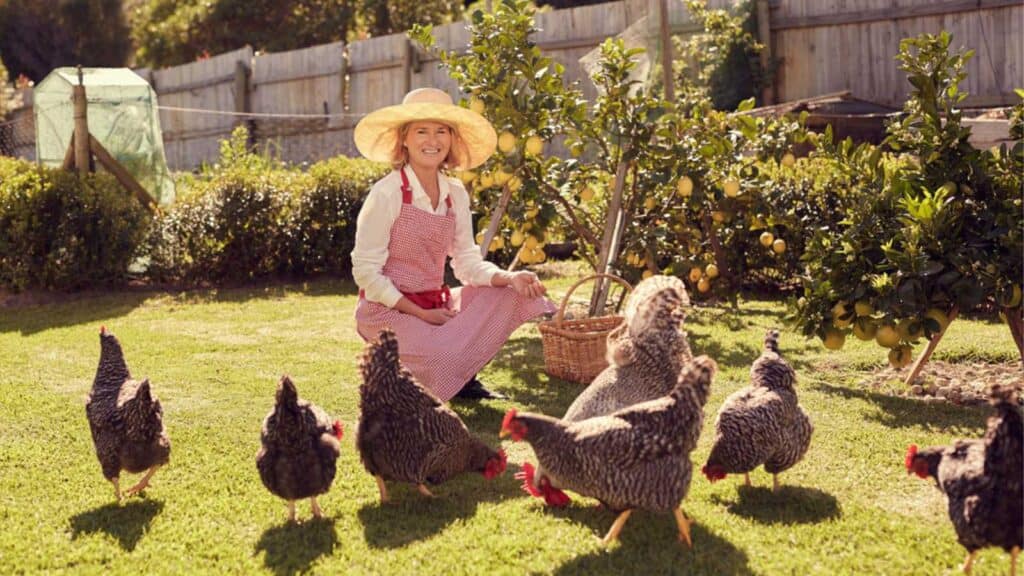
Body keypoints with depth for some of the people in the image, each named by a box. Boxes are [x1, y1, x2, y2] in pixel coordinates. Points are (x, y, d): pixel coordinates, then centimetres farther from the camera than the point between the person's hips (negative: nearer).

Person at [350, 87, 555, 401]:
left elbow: (468, 263, 5)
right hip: (388, 310, -7)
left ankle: (460, 377, -2)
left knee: (509, 295, -7)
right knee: (448, 357, -30)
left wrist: (510, 278, -15)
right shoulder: (387, 193, -15)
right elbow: (366, 272, -15)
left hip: (436, 304, 7)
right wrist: (420, 314, -17)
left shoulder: (455, 194, 4)